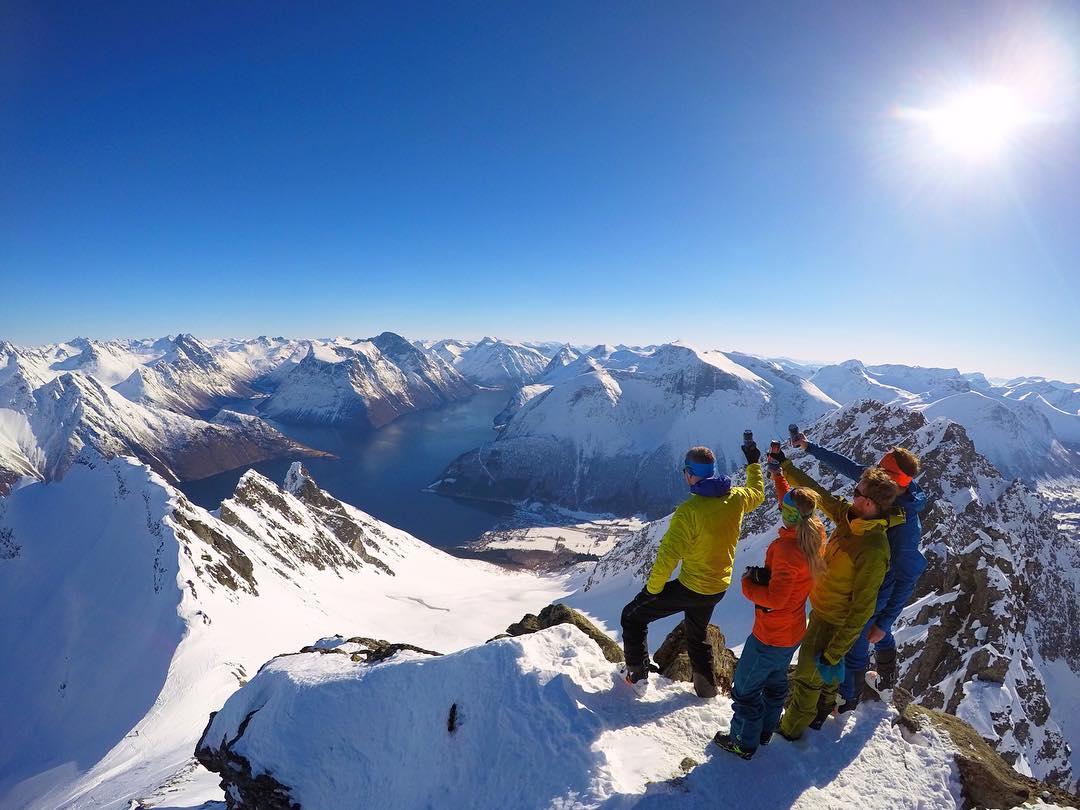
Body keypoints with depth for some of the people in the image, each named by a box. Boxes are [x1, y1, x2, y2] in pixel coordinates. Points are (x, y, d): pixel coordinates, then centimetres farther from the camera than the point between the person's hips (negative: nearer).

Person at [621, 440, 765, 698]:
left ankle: (637, 674, 13)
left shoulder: (689, 511, -28)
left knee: (633, 615, 10)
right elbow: (757, 494, 16)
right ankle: (706, 688, 44)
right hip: (720, 587, 7)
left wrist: (652, 588, -13)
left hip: (691, 587, -7)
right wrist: (754, 464, 30)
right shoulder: (736, 498, -9)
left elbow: (668, 555, -27)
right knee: (698, 634, 33)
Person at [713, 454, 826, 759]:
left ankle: (743, 742, 30)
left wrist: (748, 584, -18)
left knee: (746, 688, 13)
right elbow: (792, 503, 9)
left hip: (770, 636, -8)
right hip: (794, 631, 8)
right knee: (775, 682, 29)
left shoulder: (787, 548, -34)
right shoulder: (815, 534, -10)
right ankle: (766, 731, 48)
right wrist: (777, 470, 15)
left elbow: (775, 598, -34)